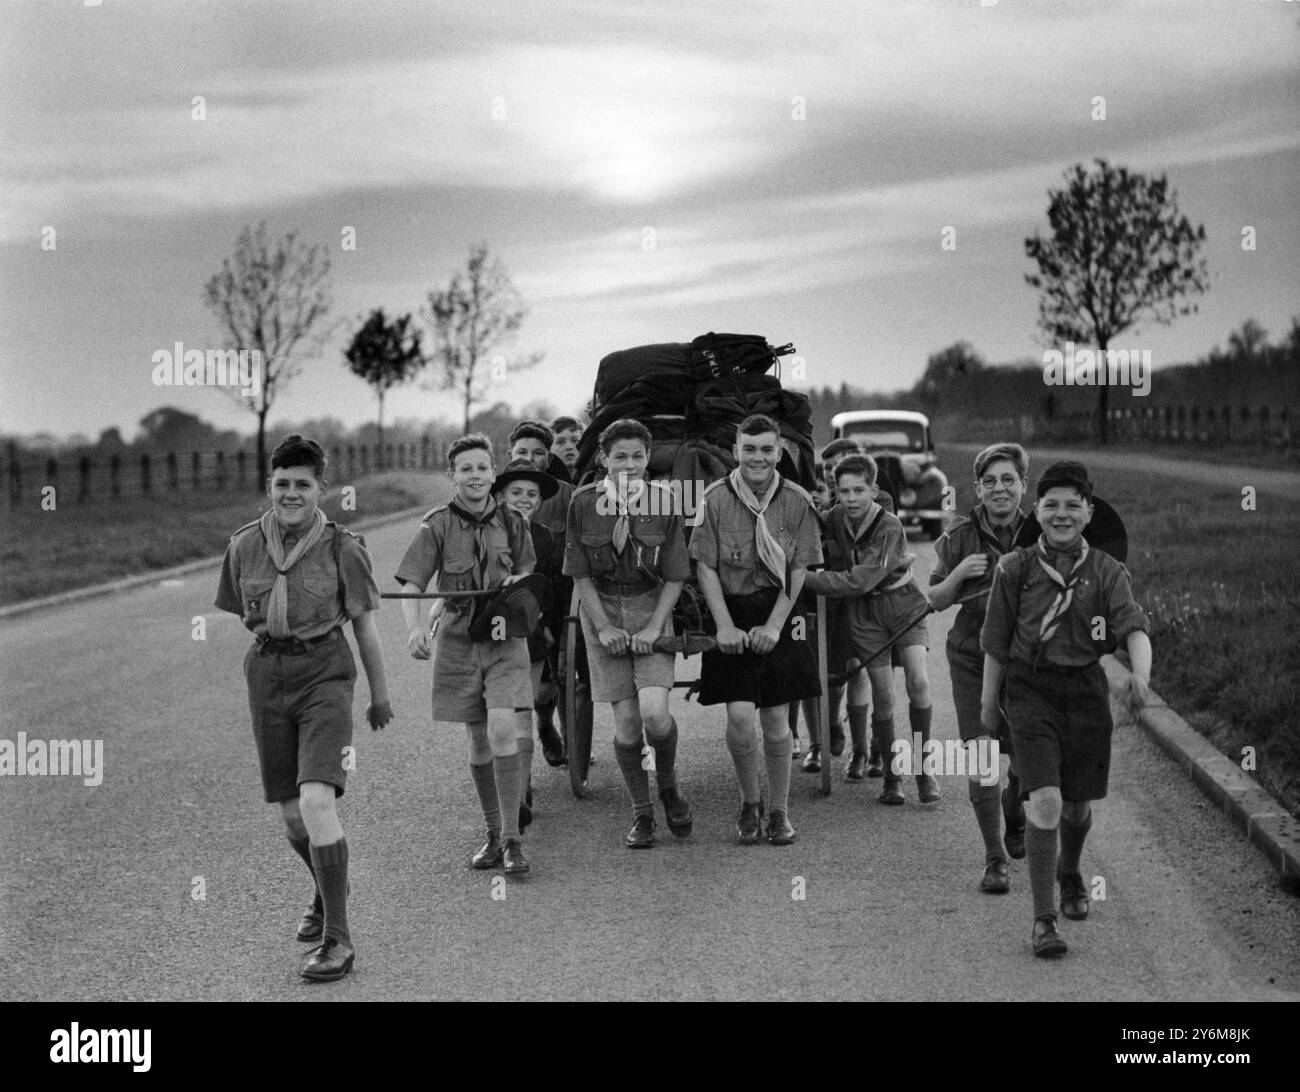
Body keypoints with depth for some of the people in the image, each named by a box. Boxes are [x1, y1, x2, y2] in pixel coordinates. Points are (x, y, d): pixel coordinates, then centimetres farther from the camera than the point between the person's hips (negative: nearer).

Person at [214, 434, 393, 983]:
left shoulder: (342, 547, -6)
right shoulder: (245, 545, 2)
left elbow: (365, 625, 3)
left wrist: (380, 695, 10)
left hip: (325, 675, -4)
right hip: (266, 676, 4)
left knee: (316, 801, -20)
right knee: (288, 810, 12)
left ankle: (337, 939, -13)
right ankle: (328, 892, 42)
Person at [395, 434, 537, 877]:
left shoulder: (512, 522, 2)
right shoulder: (437, 525, -4)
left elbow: (528, 571, 17)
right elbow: (410, 583, -9)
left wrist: (518, 579, -7)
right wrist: (414, 627, -27)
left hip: (505, 638, 0)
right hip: (458, 638, 0)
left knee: (502, 729, -17)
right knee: (478, 741, 8)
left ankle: (513, 840, -10)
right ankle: (494, 835, 24)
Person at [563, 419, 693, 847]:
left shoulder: (664, 500, -4)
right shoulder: (585, 502, -4)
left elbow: (675, 576, -1)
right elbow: (580, 574, 0)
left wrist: (653, 627, -11)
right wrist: (603, 627, -8)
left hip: (651, 609, -1)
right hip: (602, 611, 1)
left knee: (654, 712, -17)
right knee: (626, 722, -2)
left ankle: (668, 785, 13)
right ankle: (641, 813, 15)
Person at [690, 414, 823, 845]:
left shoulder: (797, 501, -2)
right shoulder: (715, 498, -5)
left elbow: (798, 571, -1)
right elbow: (705, 568, -5)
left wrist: (774, 626, -11)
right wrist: (725, 627, -13)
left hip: (779, 619, 1)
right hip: (732, 617, -1)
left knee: (776, 721, 4)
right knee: (740, 717, -10)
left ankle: (779, 810, 19)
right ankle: (749, 803, 13)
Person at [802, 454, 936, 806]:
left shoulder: (890, 528, -22)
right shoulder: (835, 518, -6)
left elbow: (859, 581, -27)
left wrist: (807, 578, -26)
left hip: (903, 602, -3)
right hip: (865, 611, 3)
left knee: (918, 682, -18)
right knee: (883, 694, -4)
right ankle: (891, 773, 10)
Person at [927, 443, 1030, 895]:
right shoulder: (960, 535, -5)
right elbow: (937, 601, 3)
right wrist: (958, 574, -16)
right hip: (972, 658, -1)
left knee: (1026, 759, 8)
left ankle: (1015, 824, 43)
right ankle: (995, 859, -1)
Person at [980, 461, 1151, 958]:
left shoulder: (1106, 571, 0)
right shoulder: (1015, 568, -1)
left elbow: (1134, 628, -13)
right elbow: (996, 642, 6)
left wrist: (1140, 675, -32)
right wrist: (988, 703, 11)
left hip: (1086, 689, 2)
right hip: (1030, 689, -2)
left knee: (1078, 804, 15)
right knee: (1044, 801, -15)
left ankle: (1070, 873, 49)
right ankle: (1042, 920, -8)